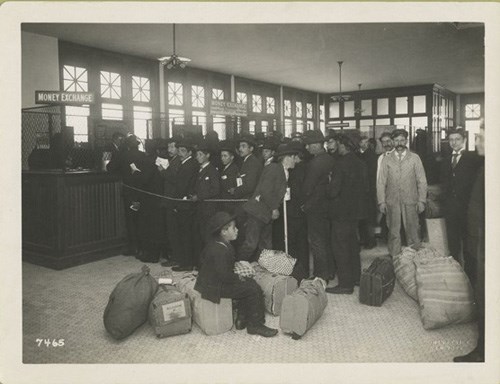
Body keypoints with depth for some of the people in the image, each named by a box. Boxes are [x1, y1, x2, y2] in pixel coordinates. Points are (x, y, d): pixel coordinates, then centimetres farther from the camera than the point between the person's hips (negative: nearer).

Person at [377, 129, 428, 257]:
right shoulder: (386, 159, 7)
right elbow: (381, 182, 6)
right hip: (392, 202, 1)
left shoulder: (415, 158, 5)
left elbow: (422, 181, 5)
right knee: (393, 232, 5)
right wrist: (381, 201, -1)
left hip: (410, 201, 0)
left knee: (413, 232, 2)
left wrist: (421, 200, -2)